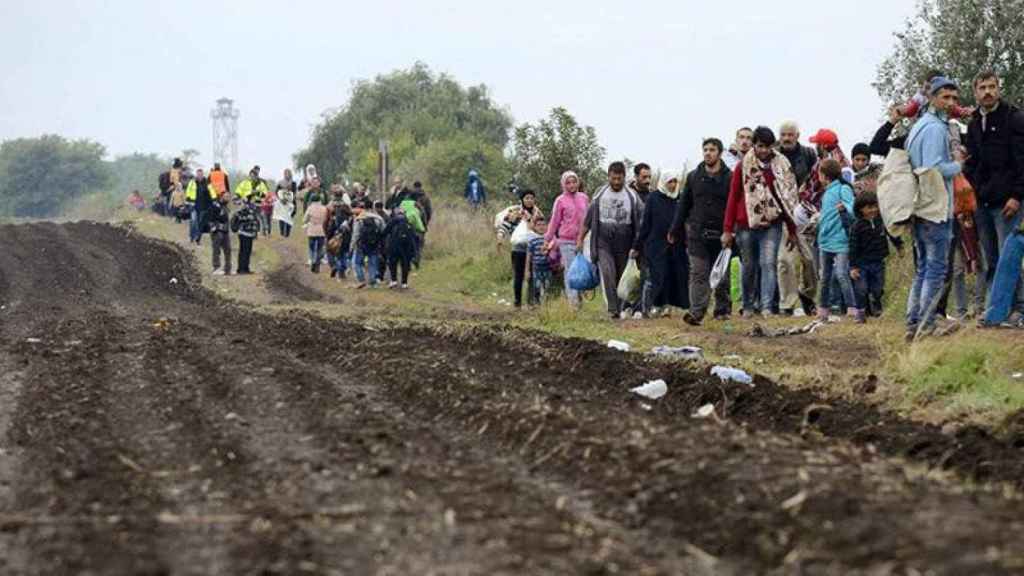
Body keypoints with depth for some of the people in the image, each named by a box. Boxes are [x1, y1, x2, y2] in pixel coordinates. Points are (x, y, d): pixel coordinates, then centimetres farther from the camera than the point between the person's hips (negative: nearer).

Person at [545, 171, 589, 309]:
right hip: (566, 241, -3)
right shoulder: (560, 200, 0)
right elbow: (555, 221, 6)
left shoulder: (584, 198, 9)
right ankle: (573, 302, -3)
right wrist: (548, 239, 9)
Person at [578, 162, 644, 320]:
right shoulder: (600, 195, 5)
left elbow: (638, 223, 5)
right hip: (603, 243, -1)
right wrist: (580, 239, 7)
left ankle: (620, 308, 17)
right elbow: (588, 219, 9)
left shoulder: (632, 197, 3)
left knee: (621, 277, 5)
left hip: (624, 245, 1)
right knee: (608, 273, -18)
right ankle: (613, 309, -20)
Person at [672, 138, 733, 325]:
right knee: (698, 274, -7)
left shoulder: (729, 178, 1)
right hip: (697, 234, 1)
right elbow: (683, 205, 14)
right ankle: (696, 312, -14)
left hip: (720, 234, -1)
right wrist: (675, 230, 10)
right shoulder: (694, 177, 10)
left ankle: (723, 309, 21)